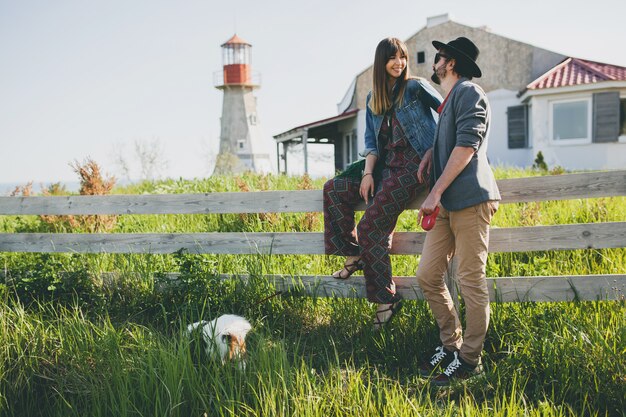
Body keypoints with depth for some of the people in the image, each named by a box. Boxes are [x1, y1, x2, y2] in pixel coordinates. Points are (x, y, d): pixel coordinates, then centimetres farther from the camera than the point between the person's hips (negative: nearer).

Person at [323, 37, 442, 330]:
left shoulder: (416, 87, 0)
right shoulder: (373, 99, 17)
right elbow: (371, 141, 13)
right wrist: (368, 173, -2)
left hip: (415, 162, -7)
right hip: (386, 165, 7)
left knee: (371, 227, -16)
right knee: (334, 189, -4)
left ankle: (386, 299, -6)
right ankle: (354, 256, 6)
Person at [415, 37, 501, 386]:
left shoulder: (469, 93, -4)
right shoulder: (449, 100, 25)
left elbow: (467, 145, -15)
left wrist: (435, 192, -16)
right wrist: (431, 152, 18)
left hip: (470, 199, -10)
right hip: (447, 204, 10)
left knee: (471, 281, -5)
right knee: (428, 275, 6)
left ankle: (470, 360, 4)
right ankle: (451, 346, 17)